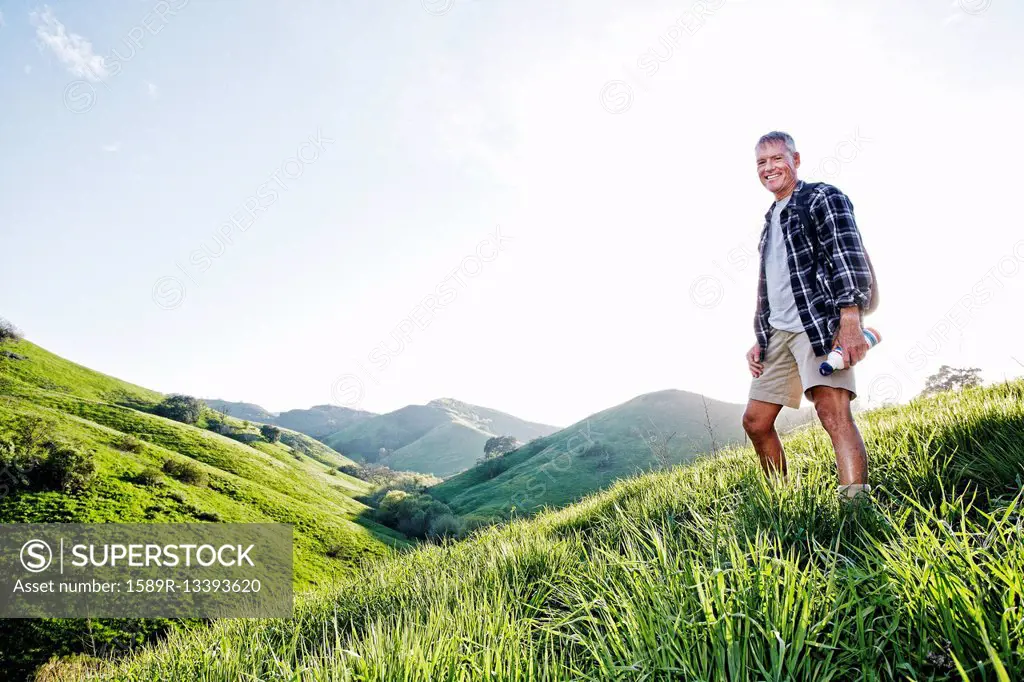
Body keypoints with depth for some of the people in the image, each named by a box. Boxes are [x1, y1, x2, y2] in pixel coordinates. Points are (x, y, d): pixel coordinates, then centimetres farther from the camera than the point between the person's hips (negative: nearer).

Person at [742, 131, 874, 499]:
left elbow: (848, 256, -12)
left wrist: (850, 320, -25)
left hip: (821, 322, -8)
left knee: (833, 410, -24)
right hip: (778, 332, 8)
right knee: (756, 421, 7)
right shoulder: (771, 220, 25)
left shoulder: (823, 197, 2)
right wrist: (759, 340, 19)